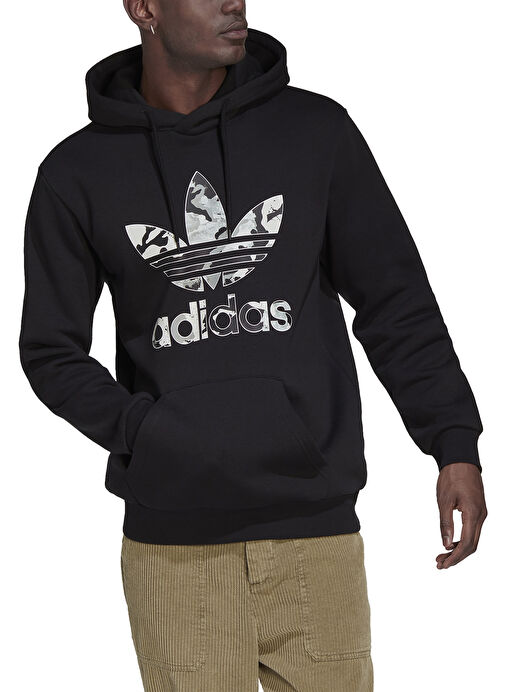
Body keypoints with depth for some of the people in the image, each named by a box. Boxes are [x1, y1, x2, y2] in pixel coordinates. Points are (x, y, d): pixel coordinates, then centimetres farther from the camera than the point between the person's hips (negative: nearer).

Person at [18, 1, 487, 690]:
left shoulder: (315, 130, 5)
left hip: (316, 526, 1)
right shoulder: (78, 173, 4)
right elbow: (51, 350, 9)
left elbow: (396, 302, 8)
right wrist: (142, 431, -6)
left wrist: (455, 443, 1)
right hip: (172, 539, -1)